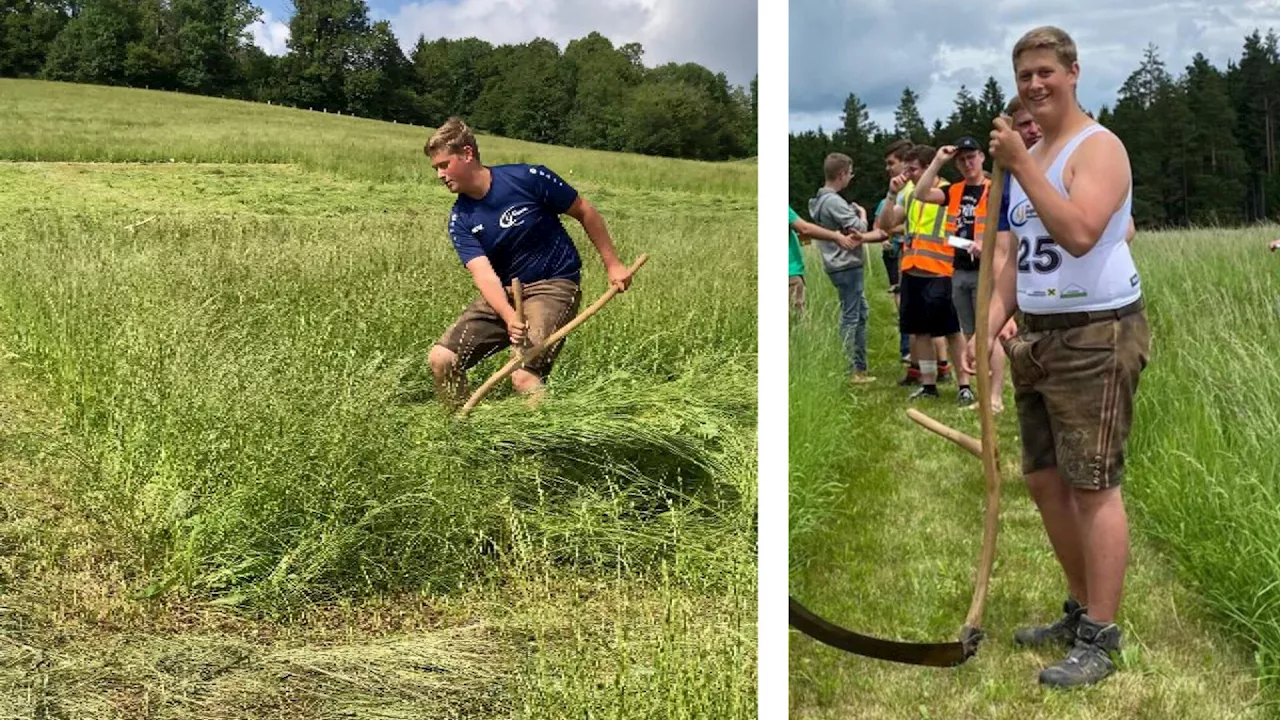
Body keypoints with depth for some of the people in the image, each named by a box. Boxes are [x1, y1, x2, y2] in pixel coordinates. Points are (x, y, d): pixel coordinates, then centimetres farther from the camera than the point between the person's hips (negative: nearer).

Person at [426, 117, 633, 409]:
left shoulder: (528, 178, -15)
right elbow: (484, 274, -17)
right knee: (441, 358, -6)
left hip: (553, 286, -5)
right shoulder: (460, 221, -4)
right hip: (502, 293, 5)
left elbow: (585, 213, -2)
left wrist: (613, 265, 2)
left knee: (524, 377, -25)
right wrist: (509, 318, -36)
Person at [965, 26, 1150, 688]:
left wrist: (1020, 165, -24)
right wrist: (990, 326, 5)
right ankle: (1080, 610, 29)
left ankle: (1099, 640, 2)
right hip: (1039, 337, 9)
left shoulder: (1098, 148, -9)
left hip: (1096, 337, -9)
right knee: (1044, 482, 13)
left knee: (1092, 486, -6)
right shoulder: (1028, 156, 17)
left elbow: (1079, 233, -26)